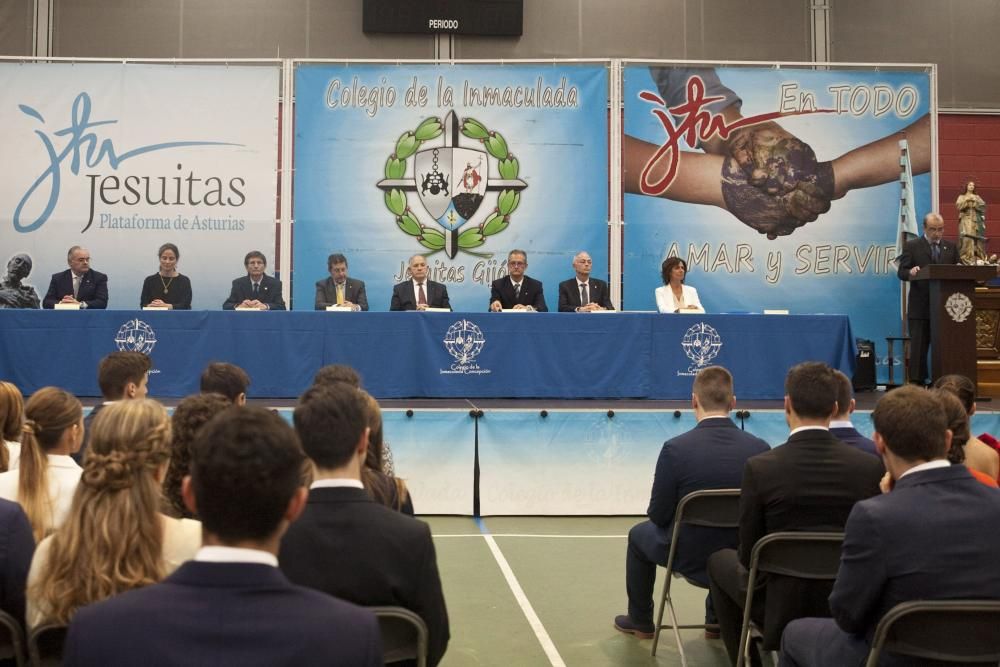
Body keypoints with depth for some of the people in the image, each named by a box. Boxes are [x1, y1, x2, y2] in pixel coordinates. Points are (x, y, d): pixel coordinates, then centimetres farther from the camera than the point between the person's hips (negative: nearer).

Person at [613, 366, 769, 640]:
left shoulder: (675, 448, -21)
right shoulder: (760, 449, -12)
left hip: (690, 558, -3)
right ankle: (717, 618, 45)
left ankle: (640, 622, 42)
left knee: (639, 534, 29)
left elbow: (658, 516, -12)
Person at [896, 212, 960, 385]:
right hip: (920, 306, -3)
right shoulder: (912, 246, 2)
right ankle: (916, 383, 1)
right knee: (918, 346, -2)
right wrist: (910, 273, -26)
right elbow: (901, 272, -4)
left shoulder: (950, 247, 13)